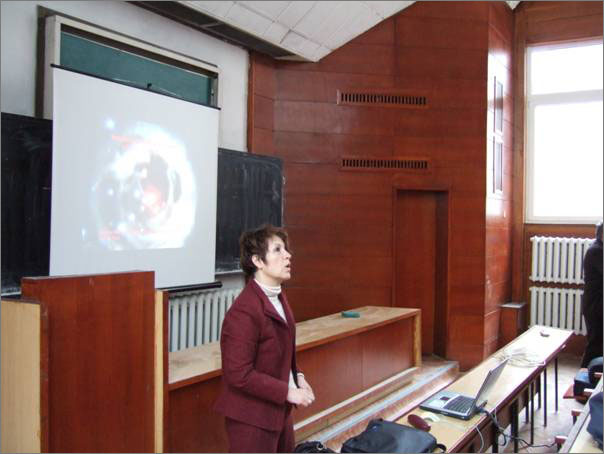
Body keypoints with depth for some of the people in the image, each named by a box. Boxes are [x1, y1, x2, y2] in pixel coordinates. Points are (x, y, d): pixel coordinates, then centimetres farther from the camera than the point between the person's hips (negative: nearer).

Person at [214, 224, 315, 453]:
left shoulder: (278, 297, 5)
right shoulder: (244, 311, -23)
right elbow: (239, 374, -23)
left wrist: (297, 376, 1)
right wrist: (288, 392, -20)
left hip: (280, 411, 9)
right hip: (252, 418, -9)